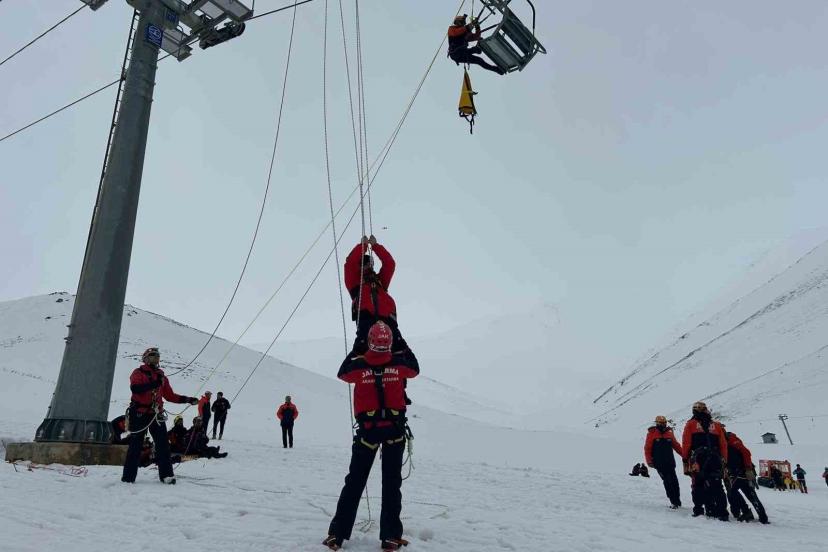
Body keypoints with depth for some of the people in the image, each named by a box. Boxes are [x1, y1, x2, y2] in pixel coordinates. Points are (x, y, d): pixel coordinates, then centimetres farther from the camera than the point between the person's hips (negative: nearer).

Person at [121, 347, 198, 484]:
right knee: (135, 445, 2)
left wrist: (187, 399, 4)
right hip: (140, 414, -4)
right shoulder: (138, 373, 1)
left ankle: (166, 474, 1)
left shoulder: (161, 376, 15)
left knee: (163, 444, -1)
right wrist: (154, 383, -28)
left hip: (156, 415, 4)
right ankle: (128, 476, 13)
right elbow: (135, 388, -20)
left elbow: (170, 395, 15)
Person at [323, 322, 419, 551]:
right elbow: (415, 369, 14)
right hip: (395, 428, 0)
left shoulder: (358, 365, -9)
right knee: (392, 483, 9)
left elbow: (341, 373, 12)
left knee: (355, 482, 10)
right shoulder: (399, 362, -8)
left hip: (368, 429, 0)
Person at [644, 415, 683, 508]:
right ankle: (673, 502, -3)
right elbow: (647, 448, -1)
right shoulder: (652, 433, -1)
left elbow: (676, 445, 16)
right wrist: (649, 461, -6)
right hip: (659, 464, -3)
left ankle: (677, 501, 13)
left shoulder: (669, 432, 10)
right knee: (667, 482, -6)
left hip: (670, 462, 3)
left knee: (674, 481, 2)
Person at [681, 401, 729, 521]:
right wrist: (724, 461, 17)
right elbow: (724, 445, 12)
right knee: (717, 487, 5)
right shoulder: (717, 426, 14)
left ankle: (699, 510, -1)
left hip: (697, 461, -3)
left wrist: (685, 459, 6)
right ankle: (722, 513, 1)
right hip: (715, 461, 3)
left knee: (698, 486, 2)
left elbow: (686, 444, 0)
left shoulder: (690, 424, 5)